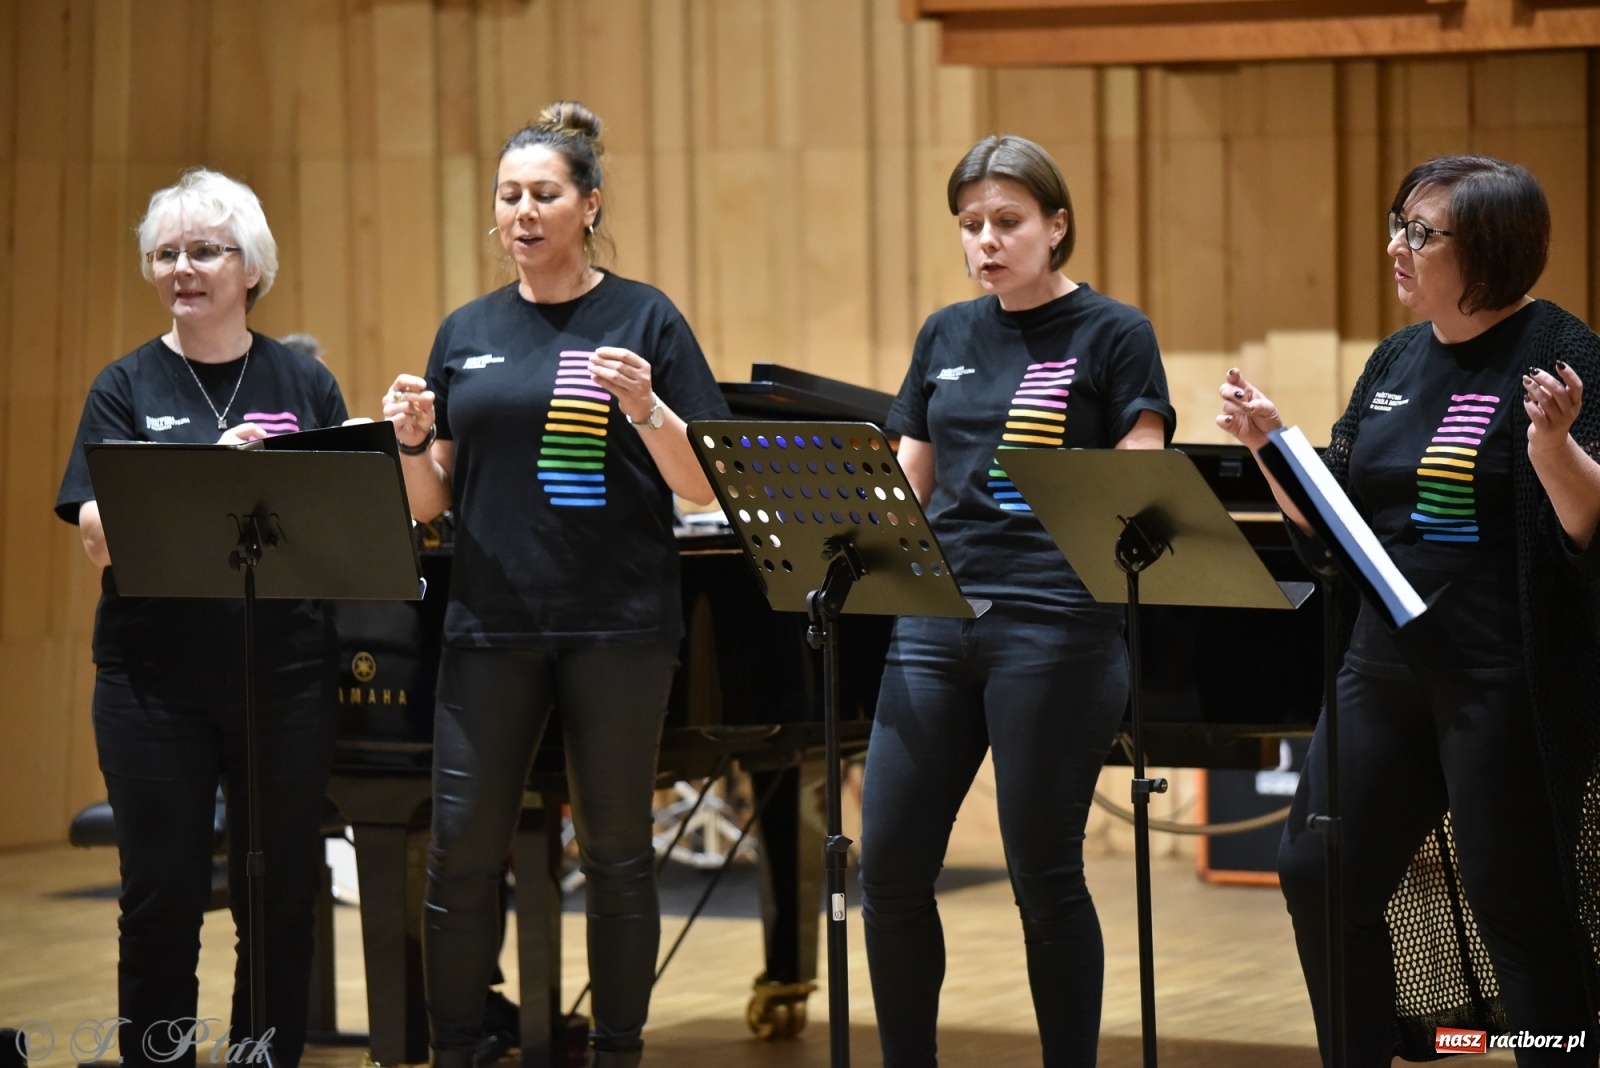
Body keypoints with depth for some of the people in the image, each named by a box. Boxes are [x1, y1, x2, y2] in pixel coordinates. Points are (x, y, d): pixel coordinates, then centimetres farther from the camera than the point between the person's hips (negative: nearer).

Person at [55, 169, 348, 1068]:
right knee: (162, 900, 2)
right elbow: (101, 536, -7)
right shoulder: (127, 388, 3)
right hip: (155, 679, -1)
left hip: (283, 671, 1)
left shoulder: (303, 383, 7)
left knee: (282, 901, 5)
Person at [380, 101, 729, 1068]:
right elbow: (432, 503, 12)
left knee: (617, 852, 4)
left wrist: (645, 408, -19)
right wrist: (413, 440, -8)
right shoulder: (468, 333, 11)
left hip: (617, 624, -2)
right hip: (492, 625, 3)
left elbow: (705, 484, -2)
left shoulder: (644, 321, 1)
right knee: (462, 852, 0)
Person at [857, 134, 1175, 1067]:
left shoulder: (1113, 335, -1)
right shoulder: (947, 336, 14)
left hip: (1056, 622, -5)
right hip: (939, 613, 5)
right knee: (891, 864, 2)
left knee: (1045, 873, -1)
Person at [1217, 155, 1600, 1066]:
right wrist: (1271, 444, 0)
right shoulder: (1396, 362, 10)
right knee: (1321, 878, 9)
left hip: (1508, 682, -7)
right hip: (1386, 668, 7)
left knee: (1520, 908, -1)